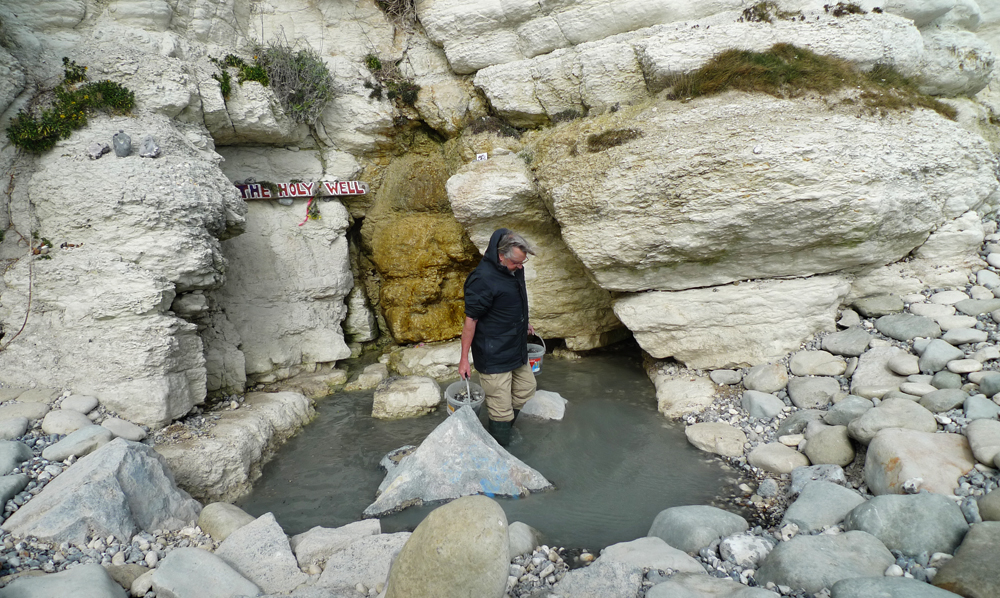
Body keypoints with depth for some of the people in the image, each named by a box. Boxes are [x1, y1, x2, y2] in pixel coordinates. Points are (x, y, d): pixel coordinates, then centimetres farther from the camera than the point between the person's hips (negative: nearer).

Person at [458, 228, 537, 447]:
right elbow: (470, 320, -21)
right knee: (501, 409, 0)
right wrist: (464, 358, -16)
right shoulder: (483, 279, -27)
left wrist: (523, 323, 30)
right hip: (494, 356, -9)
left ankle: (505, 428, 44)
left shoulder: (515, 268, -1)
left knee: (526, 389, 24)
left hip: (516, 350, 9)